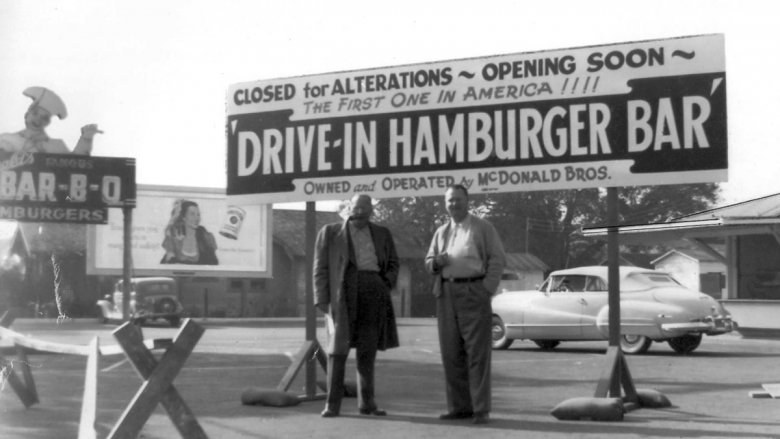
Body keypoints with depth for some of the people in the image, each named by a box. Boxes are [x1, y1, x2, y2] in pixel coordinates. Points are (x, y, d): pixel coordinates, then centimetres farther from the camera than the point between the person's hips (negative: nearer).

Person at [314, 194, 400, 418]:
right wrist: (322, 300, -6)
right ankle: (332, 403, -4)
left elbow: (393, 263, 21)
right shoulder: (329, 232, 6)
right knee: (338, 347, -6)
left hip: (374, 294, 3)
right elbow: (321, 269, 3)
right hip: (343, 292, -3)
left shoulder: (382, 234, 14)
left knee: (367, 349, 4)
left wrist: (387, 283, 2)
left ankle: (366, 402, 10)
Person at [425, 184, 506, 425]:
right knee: (452, 353, 4)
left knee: (477, 353, -6)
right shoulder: (441, 232, 18)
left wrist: (487, 289, -12)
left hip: (473, 293, -5)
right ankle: (459, 407, 10)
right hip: (446, 294, 5)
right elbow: (429, 262, 21)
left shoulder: (483, 228, 3)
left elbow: (497, 259, -2)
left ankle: (481, 409, -5)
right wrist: (436, 262, -4)